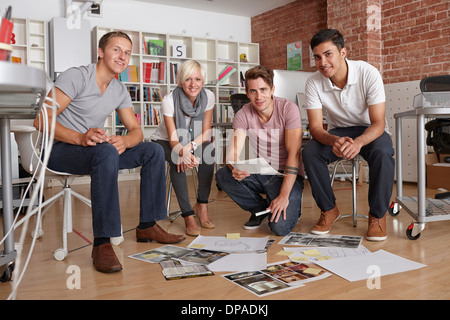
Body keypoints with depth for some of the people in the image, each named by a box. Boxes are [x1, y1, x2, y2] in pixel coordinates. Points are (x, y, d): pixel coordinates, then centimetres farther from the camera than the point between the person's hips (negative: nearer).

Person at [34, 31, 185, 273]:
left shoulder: (120, 91, 10)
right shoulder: (76, 76, -12)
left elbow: (136, 131, 6)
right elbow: (41, 121, -19)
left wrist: (124, 141, -20)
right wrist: (81, 138, -36)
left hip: (95, 151, 7)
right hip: (60, 150, -7)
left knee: (154, 151, -6)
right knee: (106, 151, -39)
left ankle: (147, 226, -3)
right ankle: (102, 243, -38)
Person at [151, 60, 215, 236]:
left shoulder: (208, 97, -15)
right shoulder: (169, 100, -23)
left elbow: (206, 134, -13)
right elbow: (173, 139, -24)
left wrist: (189, 147, -34)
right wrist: (183, 153, -47)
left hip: (194, 142, 3)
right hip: (164, 142, -2)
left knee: (208, 151, -29)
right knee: (177, 160, -34)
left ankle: (202, 206, -18)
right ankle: (188, 215, -30)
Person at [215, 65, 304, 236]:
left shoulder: (288, 108, -14)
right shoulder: (243, 115, -5)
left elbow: (294, 153, -18)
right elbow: (233, 153, -13)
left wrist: (284, 195, -25)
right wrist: (235, 169, -39)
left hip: (287, 175, -4)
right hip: (260, 173, 4)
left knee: (280, 227, -24)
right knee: (222, 175, -22)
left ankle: (292, 206, 13)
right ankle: (260, 209, 2)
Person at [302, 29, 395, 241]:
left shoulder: (368, 74, -22)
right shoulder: (314, 83, -15)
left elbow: (378, 123, -24)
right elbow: (315, 127, -19)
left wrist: (358, 142, -47)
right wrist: (334, 141, -43)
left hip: (369, 130, -2)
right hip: (338, 131, 2)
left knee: (382, 152, -35)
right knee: (310, 151, -27)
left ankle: (377, 214, -14)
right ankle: (328, 209, -6)